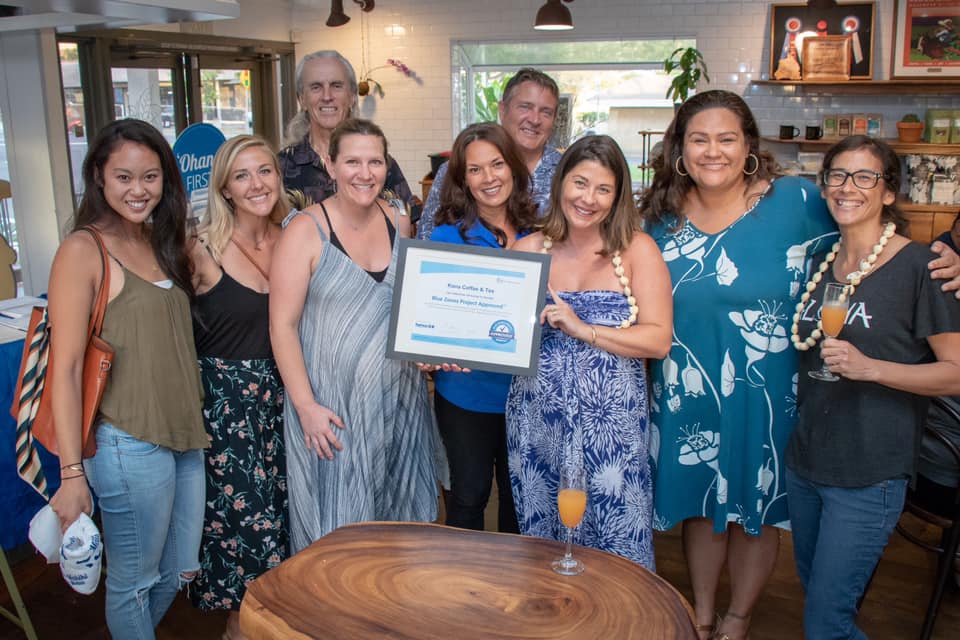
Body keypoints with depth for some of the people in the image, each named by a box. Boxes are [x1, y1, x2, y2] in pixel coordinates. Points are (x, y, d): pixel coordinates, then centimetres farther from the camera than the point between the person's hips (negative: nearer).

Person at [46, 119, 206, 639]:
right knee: (133, 582, 10)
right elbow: (65, 367, -15)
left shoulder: (161, 242, 10)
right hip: (129, 446, -7)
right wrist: (72, 473, -17)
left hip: (186, 437, 7)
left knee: (179, 572, 20)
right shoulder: (83, 249, -12)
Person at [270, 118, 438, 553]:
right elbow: (282, 325, -12)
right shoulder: (305, 231, -10)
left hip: (400, 401, 5)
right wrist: (306, 406, -16)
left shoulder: (400, 224, 6)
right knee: (337, 533, 6)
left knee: (397, 518, 17)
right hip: (331, 407, -5)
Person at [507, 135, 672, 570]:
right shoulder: (530, 248, 5)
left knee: (615, 548, 6)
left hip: (611, 425, -2)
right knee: (541, 539, 15)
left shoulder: (637, 249, -2)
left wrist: (583, 329, -17)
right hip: (537, 420, 3)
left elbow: (659, 340, -9)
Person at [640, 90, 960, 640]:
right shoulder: (663, 214, -1)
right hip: (685, 396, 3)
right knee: (700, 503, 18)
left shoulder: (795, 200, -12)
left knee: (757, 509, 15)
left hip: (765, 398, -2)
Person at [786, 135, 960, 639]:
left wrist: (870, 368, -25)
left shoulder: (920, 266, -11)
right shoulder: (819, 262, 8)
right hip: (804, 462, 7)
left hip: (868, 475, -6)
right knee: (815, 592, 21)